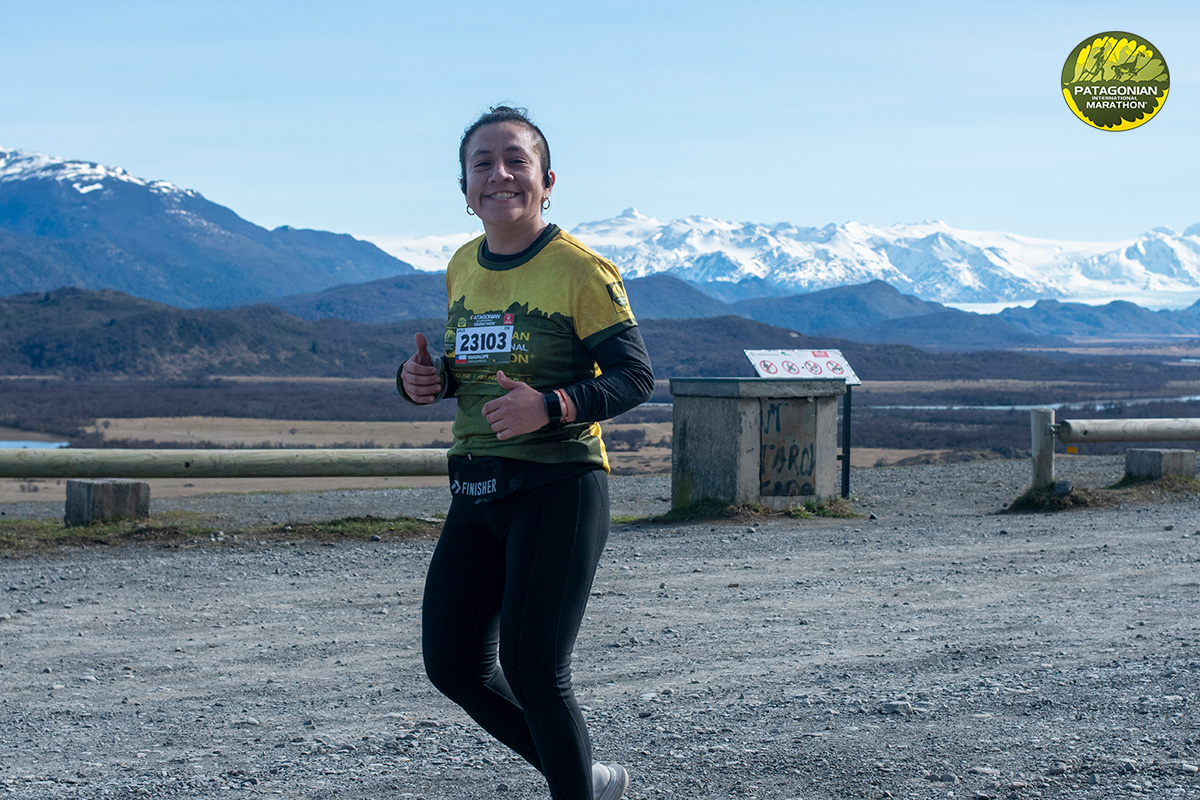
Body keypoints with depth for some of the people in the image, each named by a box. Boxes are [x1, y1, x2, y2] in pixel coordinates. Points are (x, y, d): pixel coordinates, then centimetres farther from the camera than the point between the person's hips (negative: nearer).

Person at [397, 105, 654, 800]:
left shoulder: (580, 270, -10)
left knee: (532, 670, -8)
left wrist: (549, 406, -28)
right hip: (477, 488, 8)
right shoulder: (463, 268, 11)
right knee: (453, 663, 7)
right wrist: (425, 380, 3)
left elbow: (635, 376, -13)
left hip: (560, 487, -7)